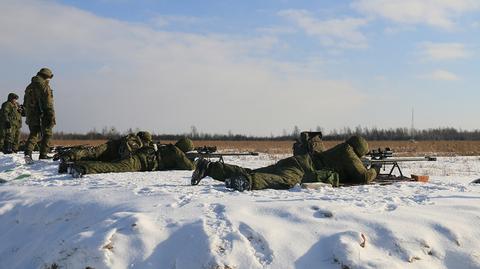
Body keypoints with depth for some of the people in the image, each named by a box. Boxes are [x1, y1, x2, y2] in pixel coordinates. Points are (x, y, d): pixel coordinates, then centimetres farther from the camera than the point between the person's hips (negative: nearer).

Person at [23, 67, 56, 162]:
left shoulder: (29, 87, 13)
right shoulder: (45, 87, -11)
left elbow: (25, 104, 17)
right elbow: (49, 104, -16)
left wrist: (28, 116, 22)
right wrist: (52, 117, -14)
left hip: (31, 116, 6)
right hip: (43, 116, -6)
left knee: (33, 134, 14)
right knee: (47, 134, 8)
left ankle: (28, 152, -6)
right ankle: (43, 155, 5)